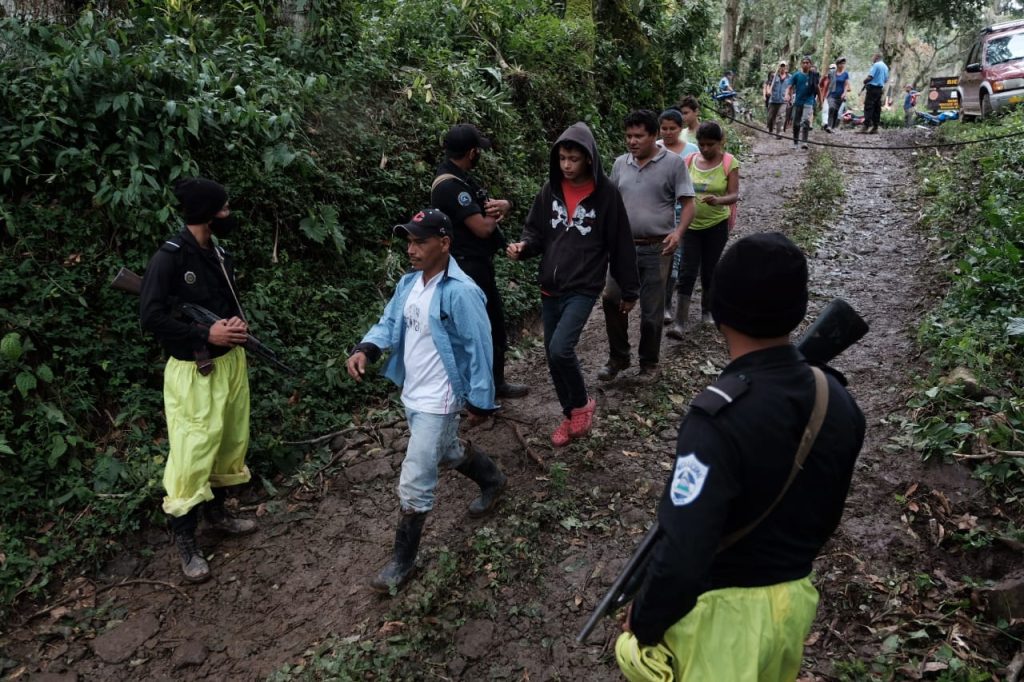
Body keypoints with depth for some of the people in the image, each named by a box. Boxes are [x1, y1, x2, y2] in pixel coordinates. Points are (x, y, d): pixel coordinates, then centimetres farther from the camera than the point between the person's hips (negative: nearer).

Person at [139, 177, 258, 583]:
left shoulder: (221, 256, 8)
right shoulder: (170, 257, -17)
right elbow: (151, 318, -19)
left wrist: (238, 324, -4)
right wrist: (206, 335, -23)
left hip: (231, 362, 8)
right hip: (194, 371, -8)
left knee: (231, 441, 17)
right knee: (192, 453, -4)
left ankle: (216, 511, 37)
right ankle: (185, 541, 10)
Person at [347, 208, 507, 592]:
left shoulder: (461, 292, -23)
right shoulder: (408, 283, 2)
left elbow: (479, 349, -19)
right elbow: (389, 323, 5)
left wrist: (480, 401, -14)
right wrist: (365, 350, -15)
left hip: (438, 402, -9)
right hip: (411, 395, 9)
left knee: (414, 484, -3)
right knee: (447, 454, 30)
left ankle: (403, 561, 15)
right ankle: (493, 481, 57)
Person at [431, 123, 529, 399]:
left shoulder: (460, 177, 11)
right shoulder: (450, 185, -22)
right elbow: (483, 227, -26)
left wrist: (502, 205, -12)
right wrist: (495, 213, -3)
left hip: (479, 264, 11)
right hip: (468, 268, -11)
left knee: (494, 324, 19)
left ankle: (495, 383, 32)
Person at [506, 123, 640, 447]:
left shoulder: (605, 194, -8)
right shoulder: (550, 190, 2)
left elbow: (620, 245, -3)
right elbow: (536, 232, 9)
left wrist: (630, 290, 2)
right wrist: (523, 247, -15)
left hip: (584, 288, -5)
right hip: (550, 288, 5)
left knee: (561, 349, -20)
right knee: (553, 356, 10)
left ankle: (582, 403, 8)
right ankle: (570, 414, 31)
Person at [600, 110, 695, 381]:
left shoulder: (673, 163, -5)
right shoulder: (620, 163, 7)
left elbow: (687, 203, -7)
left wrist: (678, 232, -23)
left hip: (657, 248, -3)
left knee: (651, 310, 5)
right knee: (611, 298, -2)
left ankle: (649, 362, 23)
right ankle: (618, 357, 16)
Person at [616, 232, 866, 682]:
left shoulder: (720, 416, -30)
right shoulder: (838, 401, -7)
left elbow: (681, 555, -31)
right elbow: (826, 516, 8)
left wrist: (642, 623, -15)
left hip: (723, 608, -7)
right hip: (796, 598, 7)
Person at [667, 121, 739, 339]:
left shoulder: (729, 163, -8)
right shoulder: (690, 160, -1)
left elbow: (734, 195, -14)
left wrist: (718, 200, -33)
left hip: (716, 225, -1)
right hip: (691, 224, 1)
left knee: (709, 271, 11)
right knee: (687, 273, -5)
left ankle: (707, 311, 33)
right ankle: (680, 323, -8)